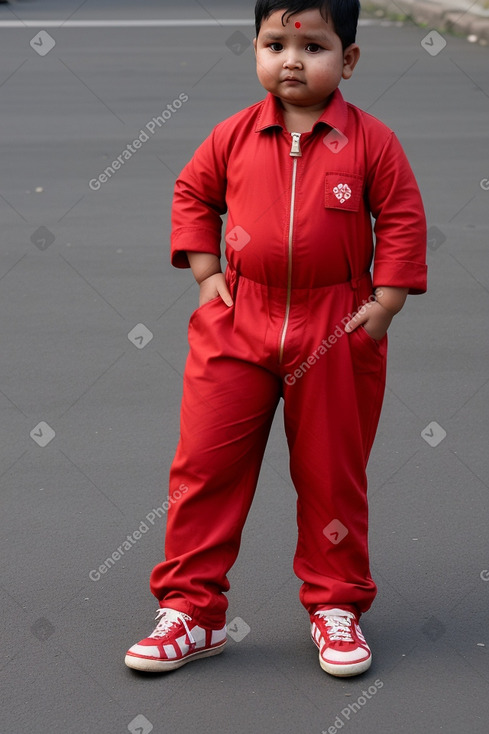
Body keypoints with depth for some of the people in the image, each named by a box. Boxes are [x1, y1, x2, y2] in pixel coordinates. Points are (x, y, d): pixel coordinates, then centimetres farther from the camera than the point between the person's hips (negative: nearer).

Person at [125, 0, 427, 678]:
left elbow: (403, 220, -1)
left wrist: (385, 304, -6)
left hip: (336, 333, -1)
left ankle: (336, 606, 26)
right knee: (205, 467, 1)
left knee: (332, 476, 9)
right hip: (238, 322, 2)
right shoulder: (234, 136, -1)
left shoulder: (370, 141, -6)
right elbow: (192, 195, 12)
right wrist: (206, 274, 3)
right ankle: (191, 610, 13)